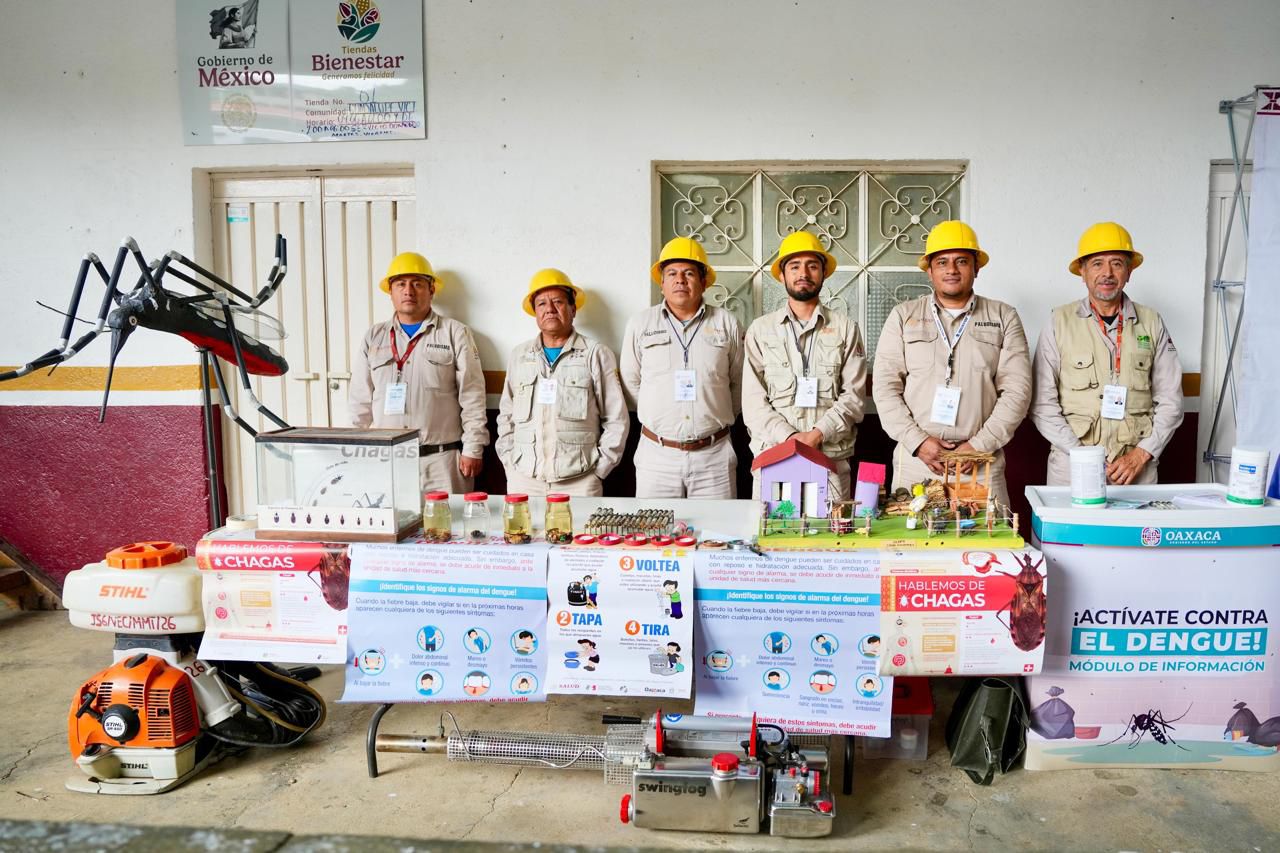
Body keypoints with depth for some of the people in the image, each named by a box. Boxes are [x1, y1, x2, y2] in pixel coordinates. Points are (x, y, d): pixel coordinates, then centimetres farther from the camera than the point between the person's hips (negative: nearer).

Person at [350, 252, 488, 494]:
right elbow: (361, 401, 15)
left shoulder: (455, 333, 4)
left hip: (442, 460, -2)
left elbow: (471, 396, 0)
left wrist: (472, 449, -5)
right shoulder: (373, 337, 14)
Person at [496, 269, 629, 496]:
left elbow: (617, 420, 3)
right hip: (524, 479, 3)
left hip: (579, 481, -2)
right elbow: (506, 417, 18)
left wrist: (599, 470, -1)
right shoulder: (519, 356, 14)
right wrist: (510, 464, 8)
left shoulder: (597, 354, 4)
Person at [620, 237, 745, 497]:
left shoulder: (727, 324, 7)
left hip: (714, 456, 0)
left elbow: (740, 384, 12)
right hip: (656, 455, 0)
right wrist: (661, 417, 10)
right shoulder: (640, 324, 7)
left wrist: (716, 417, 11)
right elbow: (630, 384, 11)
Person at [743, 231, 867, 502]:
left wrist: (819, 433, -12)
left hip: (831, 457, 0)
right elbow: (753, 401, 2)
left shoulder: (845, 328, 9)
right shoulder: (760, 330, 9)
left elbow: (853, 396, 2)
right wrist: (789, 436, -11)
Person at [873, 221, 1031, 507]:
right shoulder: (903, 316, 8)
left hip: (982, 459, 0)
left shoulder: (1004, 318, 9)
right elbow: (885, 386, 1)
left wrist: (979, 445, -8)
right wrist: (918, 441, -9)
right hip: (915, 458, 0)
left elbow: (1017, 390, 1)